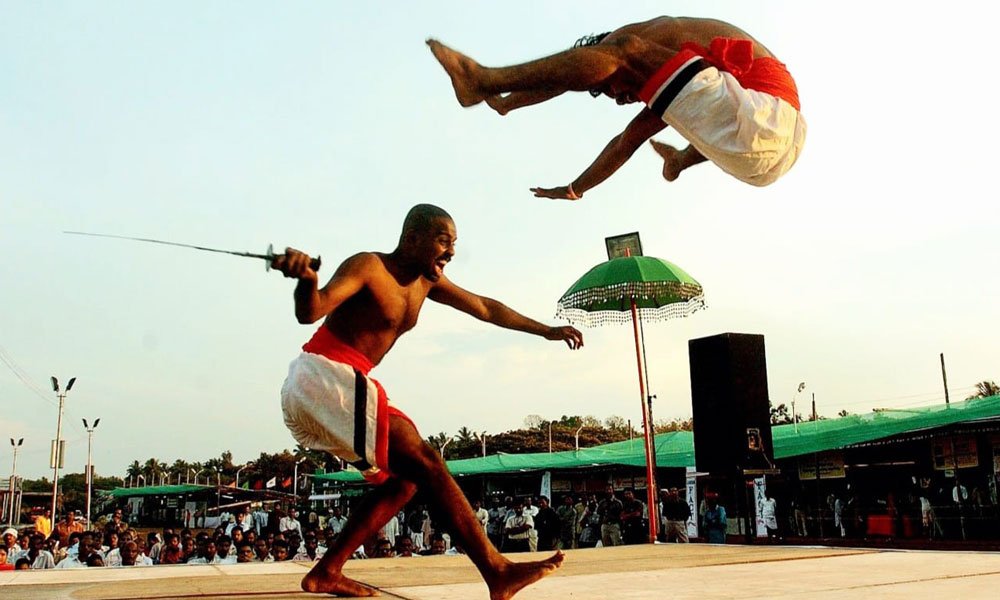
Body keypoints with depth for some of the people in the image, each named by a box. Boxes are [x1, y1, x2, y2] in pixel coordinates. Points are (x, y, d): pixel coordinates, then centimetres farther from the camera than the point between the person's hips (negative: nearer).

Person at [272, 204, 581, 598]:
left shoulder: (427, 281, 14)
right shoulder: (369, 266, -11)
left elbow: (486, 308, 24)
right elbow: (310, 312, -25)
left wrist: (545, 331, 31)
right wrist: (305, 279, -48)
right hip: (324, 377, -10)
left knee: (403, 478, 10)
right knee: (424, 461, -17)